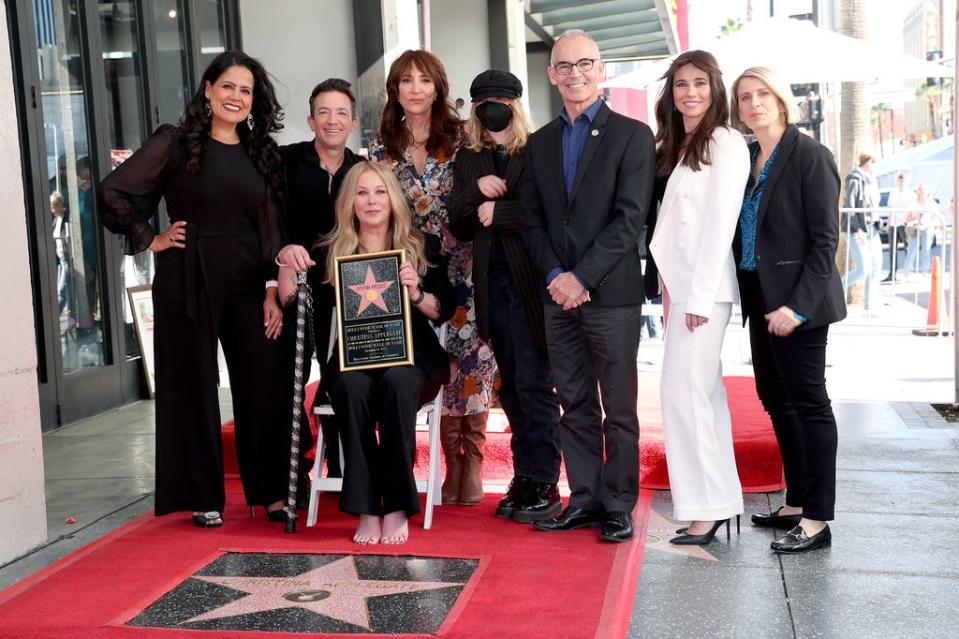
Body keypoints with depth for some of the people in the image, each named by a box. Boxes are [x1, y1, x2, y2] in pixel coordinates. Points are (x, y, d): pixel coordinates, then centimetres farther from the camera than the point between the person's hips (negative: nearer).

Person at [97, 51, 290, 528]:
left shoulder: (260, 153, 11)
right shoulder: (176, 143, -2)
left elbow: (271, 227, 9)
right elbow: (113, 192, -4)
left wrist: (274, 289, 3)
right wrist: (151, 240, -4)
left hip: (249, 283, 4)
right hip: (189, 281, -4)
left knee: (264, 385, 4)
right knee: (192, 386, 5)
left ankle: (271, 491, 16)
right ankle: (203, 498, 17)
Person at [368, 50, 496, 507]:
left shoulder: (462, 137, 2)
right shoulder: (381, 147, 8)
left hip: (463, 267, -2)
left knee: (471, 357, -4)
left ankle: (472, 461, 9)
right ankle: (452, 463, 14)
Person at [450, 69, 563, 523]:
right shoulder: (468, 161, 15)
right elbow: (459, 228, 9)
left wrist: (497, 210, -11)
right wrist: (476, 190, -7)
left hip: (530, 285, -5)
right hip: (491, 286, 5)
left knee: (533, 384, -5)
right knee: (511, 387, 10)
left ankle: (543, 485, 3)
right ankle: (524, 479, 18)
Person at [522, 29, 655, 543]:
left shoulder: (632, 134, 0)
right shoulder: (539, 143, 15)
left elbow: (630, 218, -9)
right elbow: (532, 220, 10)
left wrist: (582, 277, -14)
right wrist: (554, 276, -5)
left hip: (611, 293, -4)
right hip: (557, 295, 5)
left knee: (619, 409, 3)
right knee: (575, 406, 10)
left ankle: (618, 506, 13)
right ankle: (584, 500, 20)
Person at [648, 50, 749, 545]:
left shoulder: (724, 143, -8)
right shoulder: (678, 147, 18)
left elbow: (720, 222, -15)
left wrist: (699, 296, -17)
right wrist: (669, 288, 10)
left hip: (704, 287, -9)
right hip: (680, 284, 9)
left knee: (683, 393, -9)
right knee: (704, 393, 10)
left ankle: (707, 508, 0)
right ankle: (722, 500, 18)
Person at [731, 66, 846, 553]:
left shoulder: (809, 156, -9)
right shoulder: (746, 158, 12)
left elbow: (824, 238, -14)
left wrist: (799, 304, -20)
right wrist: (749, 298, 5)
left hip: (797, 302, -8)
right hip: (760, 299, 8)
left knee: (808, 401, -3)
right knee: (776, 399, 13)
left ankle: (816, 521, 4)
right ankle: (796, 503, 25)